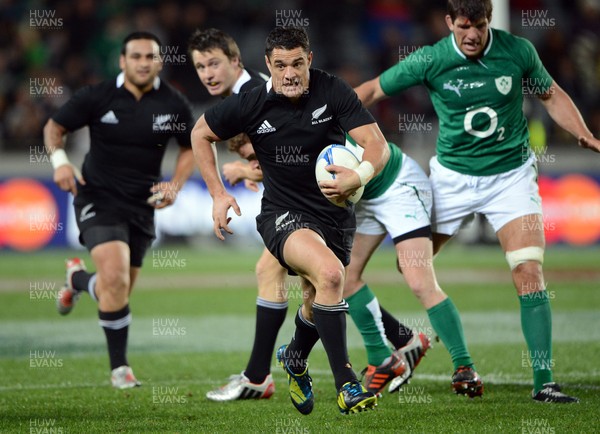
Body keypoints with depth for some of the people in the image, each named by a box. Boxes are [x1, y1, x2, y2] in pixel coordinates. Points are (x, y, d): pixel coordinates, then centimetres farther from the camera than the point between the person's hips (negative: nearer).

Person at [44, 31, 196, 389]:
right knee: (115, 278, -24)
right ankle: (119, 367, -7)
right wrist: (59, 159, -16)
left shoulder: (175, 105, -3)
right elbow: (55, 126, 4)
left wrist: (175, 185, -2)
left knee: (120, 290, 10)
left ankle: (79, 279, 48)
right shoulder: (97, 97, -8)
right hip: (98, 198, -4)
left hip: (142, 205, 4)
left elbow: (190, 147, 13)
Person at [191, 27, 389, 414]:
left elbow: (377, 144, -18)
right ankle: (346, 384, -27)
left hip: (336, 213, 3)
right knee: (329, 273, -31)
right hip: (284, 215, -3)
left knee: (319, 301, 20)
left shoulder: (333, 92, -13)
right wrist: (218, 193, 0)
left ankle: (295, 358, 56)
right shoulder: (251, 105, -12)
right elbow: (201, 134, 6)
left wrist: (359, 176, -39)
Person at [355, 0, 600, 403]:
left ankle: (543, 381, -10)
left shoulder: (518, 51, -10)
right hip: (452, 176, 1)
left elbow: (551, 94, 6)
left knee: (530, 273, -15)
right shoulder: (430, 61, -12)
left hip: (511, 175, -1)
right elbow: (373, 90, -1)